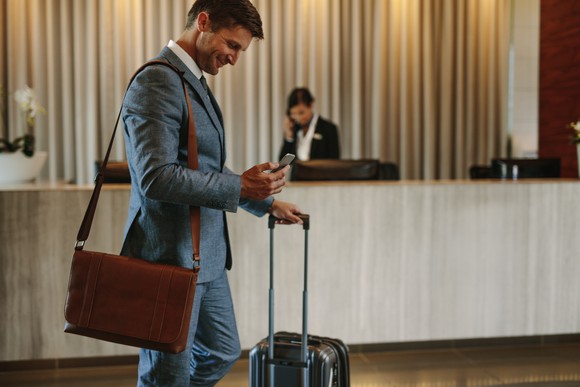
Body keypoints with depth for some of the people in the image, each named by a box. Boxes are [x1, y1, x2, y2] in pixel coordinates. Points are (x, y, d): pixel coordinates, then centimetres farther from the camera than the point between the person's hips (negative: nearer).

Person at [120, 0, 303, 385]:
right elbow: (155, 177, -26)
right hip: (170, 258, -10)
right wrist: (241, 186, -24)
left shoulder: (194, 82, 15)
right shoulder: (158, 81, -17)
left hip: (207, 256, 10)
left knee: (222, 353, 21)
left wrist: (268, 202, 22)